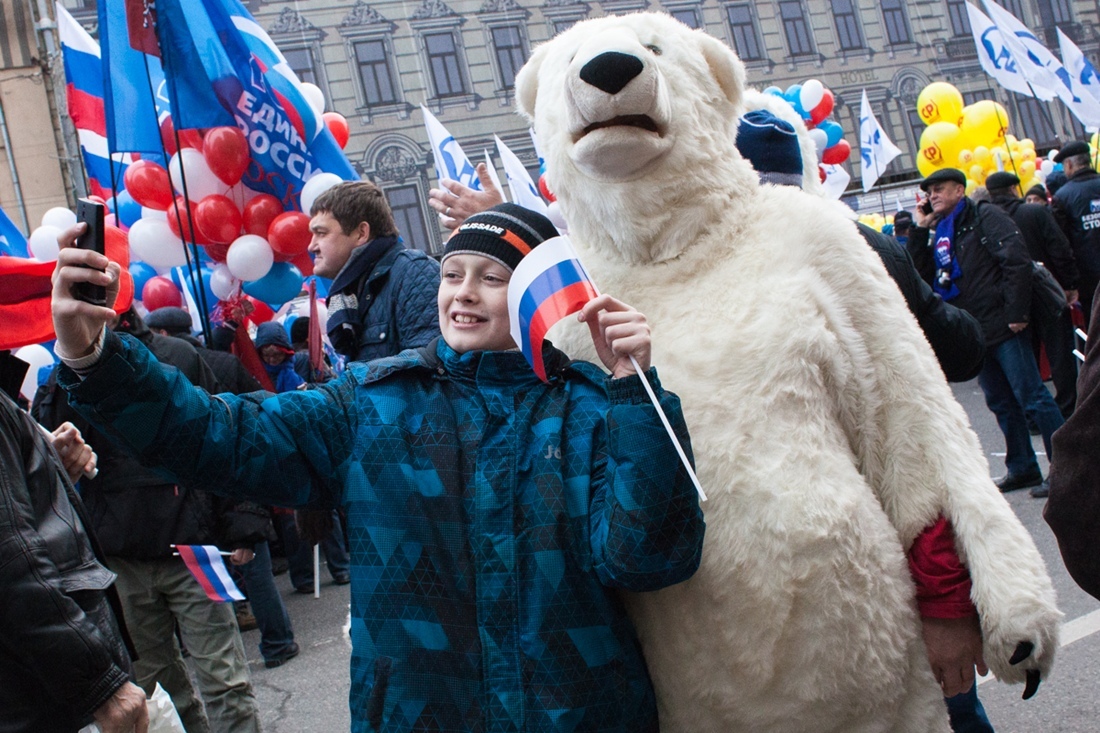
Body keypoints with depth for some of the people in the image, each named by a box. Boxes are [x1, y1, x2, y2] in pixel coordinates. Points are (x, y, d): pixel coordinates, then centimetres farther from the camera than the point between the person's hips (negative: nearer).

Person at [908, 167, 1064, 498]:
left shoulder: (984, 217, -5)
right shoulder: (939, 234, 17)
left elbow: (1017, 260, -15)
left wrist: (1016, 313, -19)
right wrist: (920, 230, 4)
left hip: (1002, 326, -8)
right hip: (974, 333, 8)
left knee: (1032, 397, -6)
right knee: (1001, 403, 13)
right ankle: (1023, 468, 22)